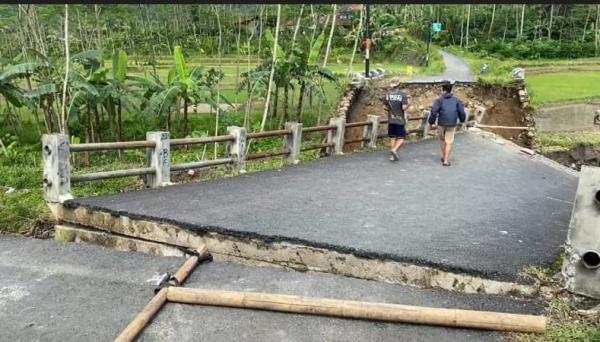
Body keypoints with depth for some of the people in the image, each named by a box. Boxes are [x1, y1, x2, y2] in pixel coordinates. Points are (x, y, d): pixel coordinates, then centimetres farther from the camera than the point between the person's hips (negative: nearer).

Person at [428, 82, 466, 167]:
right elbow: (461, 112, 5)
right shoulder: (457, 100, 6)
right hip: (452, 124, 1)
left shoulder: (439, 100, -1)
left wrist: (431, 122, -3)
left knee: (442, 139, 21)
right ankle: (446, 160, 0)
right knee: (449, 142, 5)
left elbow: (434, 111, -11)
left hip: (441, 123, -1)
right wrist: (462, 119, 24)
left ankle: (443, 156, 27)